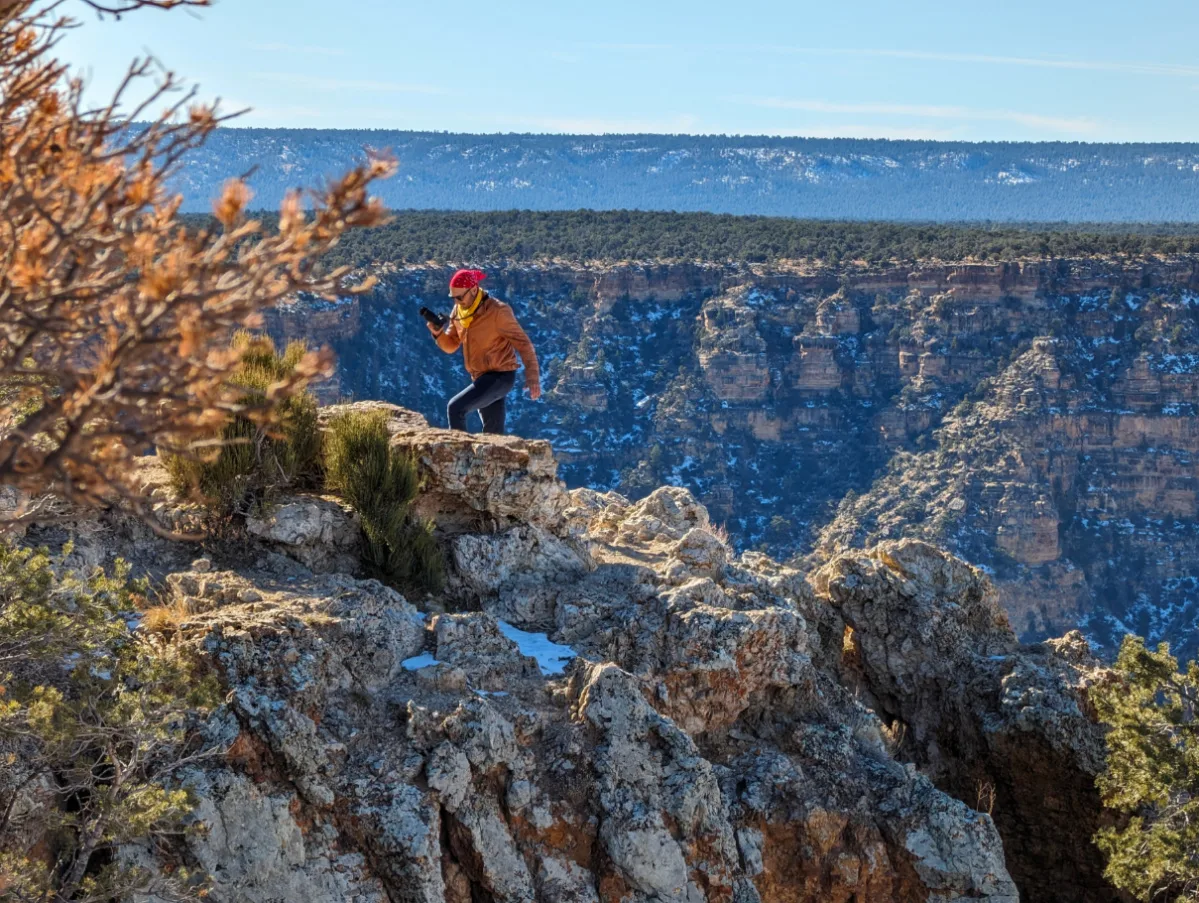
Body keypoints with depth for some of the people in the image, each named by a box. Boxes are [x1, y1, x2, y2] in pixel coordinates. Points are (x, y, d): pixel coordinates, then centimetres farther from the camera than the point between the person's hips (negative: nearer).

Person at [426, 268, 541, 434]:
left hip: (501, 376, -8)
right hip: (481, 377, 8)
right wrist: (438, 333, -11)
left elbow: (523, 343, -16)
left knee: (455, 408, -20)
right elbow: (451, 346, 11)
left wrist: (532, 376, -23)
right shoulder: (459, 311, 3)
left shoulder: (498, 311, -18)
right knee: (493, 433, 12)